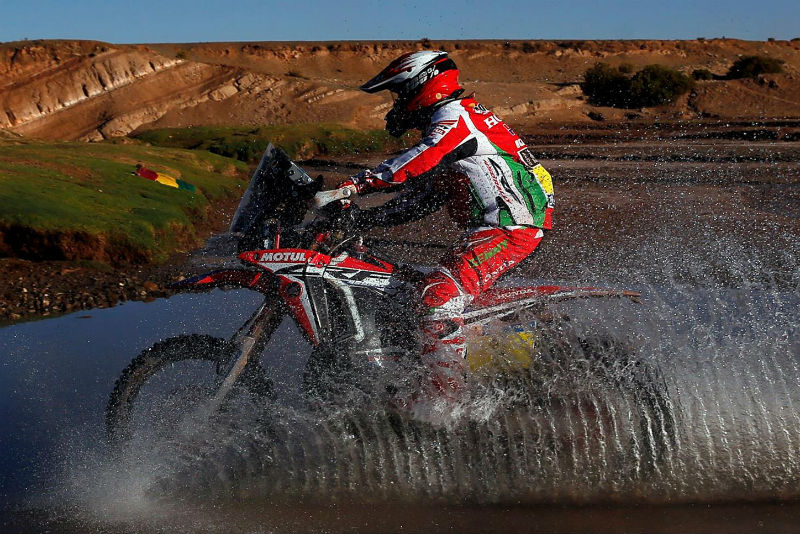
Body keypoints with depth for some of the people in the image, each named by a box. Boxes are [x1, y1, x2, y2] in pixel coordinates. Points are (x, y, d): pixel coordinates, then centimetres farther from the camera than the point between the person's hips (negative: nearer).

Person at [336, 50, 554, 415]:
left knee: (438, 293, -24)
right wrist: (357, 219, 14)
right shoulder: (440, 127, 25)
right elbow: (416, 203, 23)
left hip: (510, 225, -11)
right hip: (492, 227, 11)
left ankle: (445, 395, -25)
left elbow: (418, 162, -26)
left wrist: (356, 185, -32)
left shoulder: (455, 115, -6)